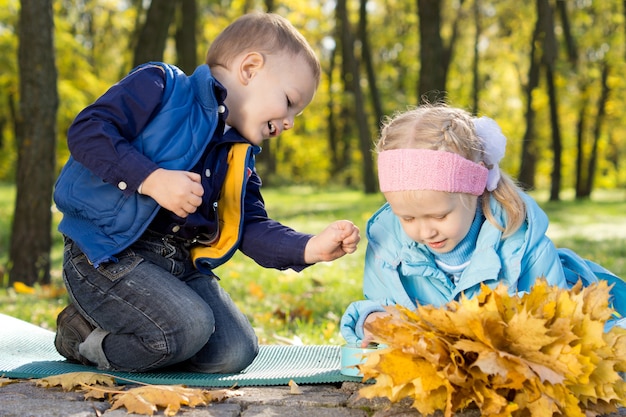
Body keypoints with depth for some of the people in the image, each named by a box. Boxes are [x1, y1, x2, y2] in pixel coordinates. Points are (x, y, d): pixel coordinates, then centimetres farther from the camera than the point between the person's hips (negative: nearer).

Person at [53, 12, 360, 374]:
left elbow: (252, 228, 8)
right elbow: (87, 130, -15)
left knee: (235, 353, -5)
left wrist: (310, 248, -9)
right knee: (188, 328, -27)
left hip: (181, 264, 8)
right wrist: (151, 179, -24)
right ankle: (85, 335, -2)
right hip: (107, 254, -8)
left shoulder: (239, 156, 17)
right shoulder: (161, 86, -5)